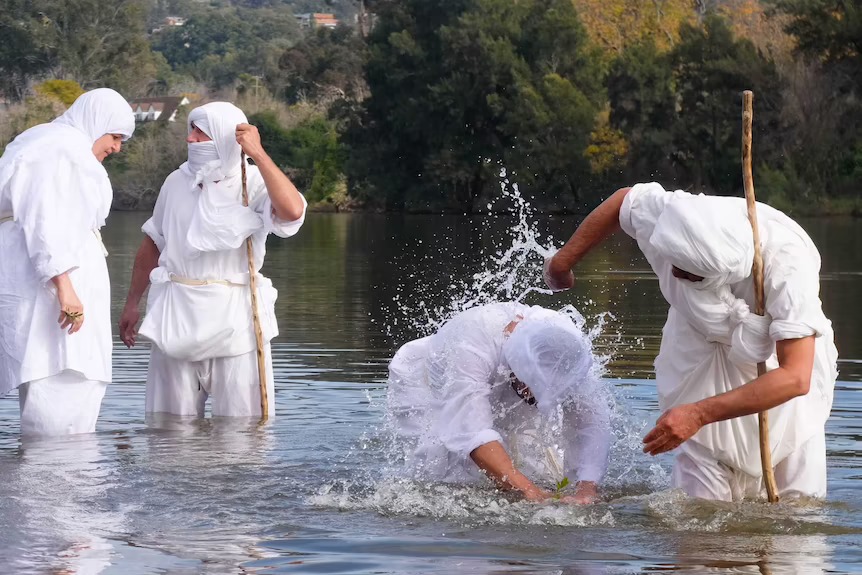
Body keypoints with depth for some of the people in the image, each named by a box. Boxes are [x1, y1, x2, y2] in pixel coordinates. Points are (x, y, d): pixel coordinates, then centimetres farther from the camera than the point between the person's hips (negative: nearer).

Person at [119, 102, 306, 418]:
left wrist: (259, 155, -25)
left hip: (234, 320, -4)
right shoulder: (177, 181, 9)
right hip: (177, 318, 4)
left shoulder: (254, 184, -5)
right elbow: (152, 244, 20)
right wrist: (132, 303, 23)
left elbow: (292, 211, -28)